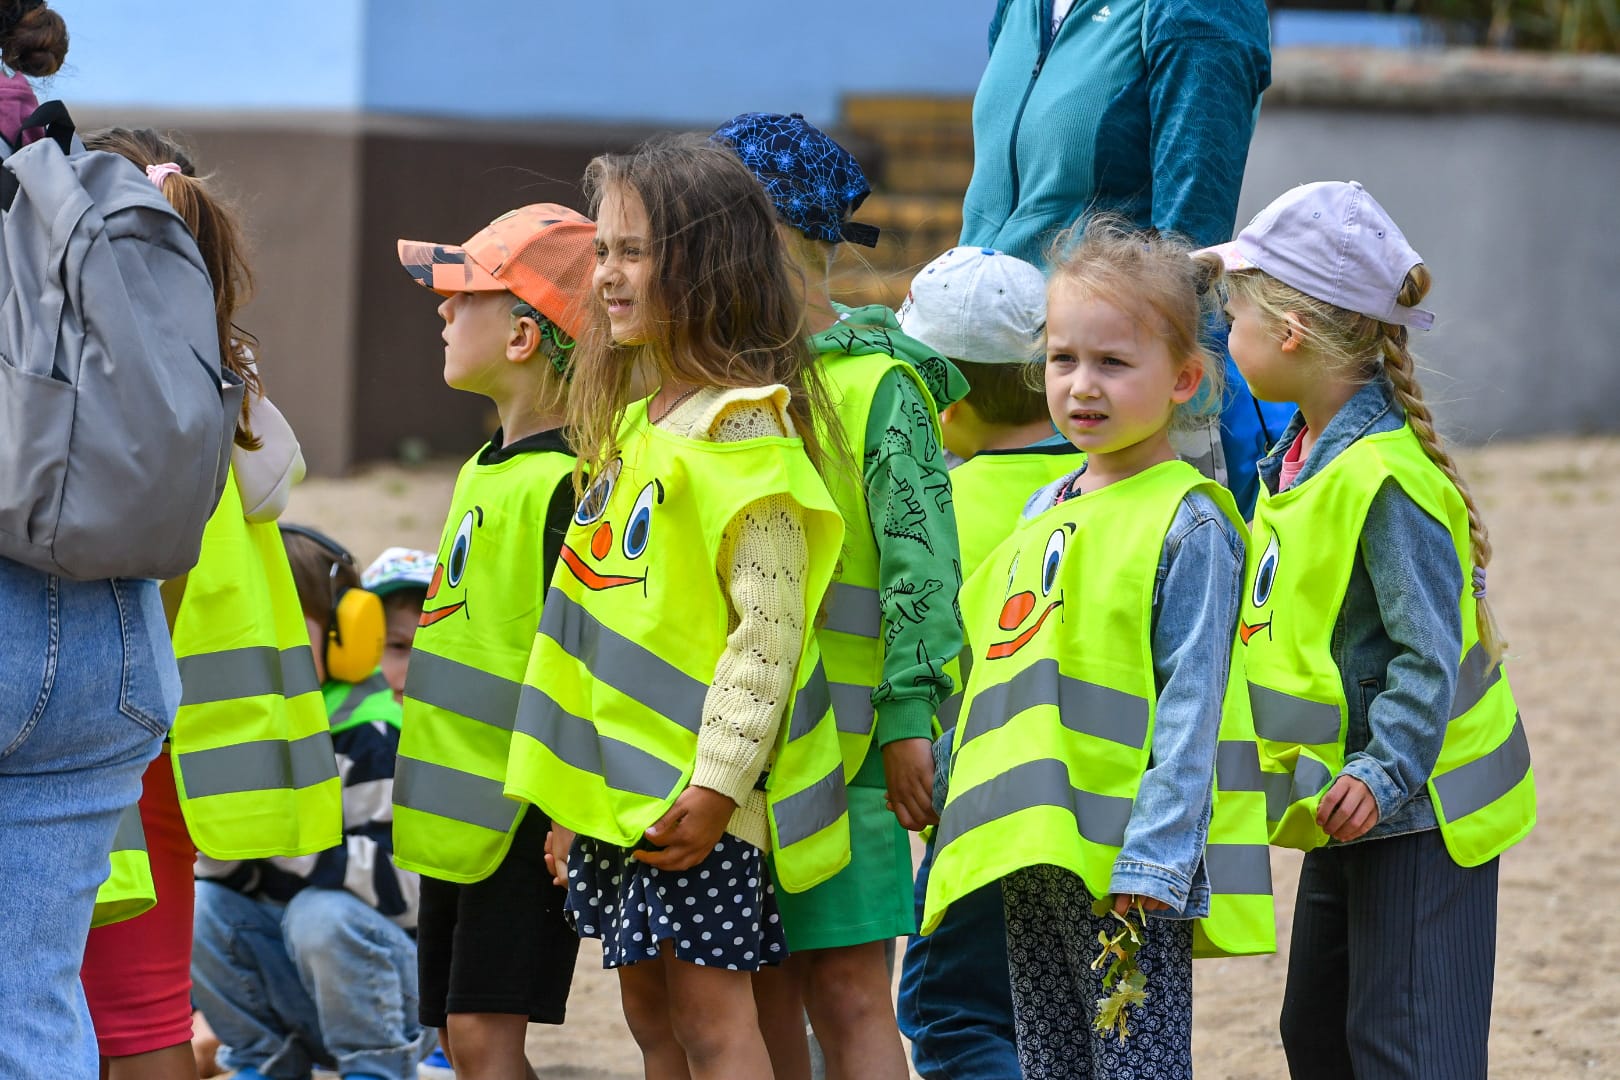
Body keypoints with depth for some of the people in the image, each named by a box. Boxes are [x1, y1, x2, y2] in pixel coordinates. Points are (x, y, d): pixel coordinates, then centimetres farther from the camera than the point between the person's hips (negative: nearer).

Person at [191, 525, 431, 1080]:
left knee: (323, 914, -32)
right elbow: (217, 874, 3)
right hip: (284, 986, 6)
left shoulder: (375, 739, -16)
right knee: (198, 907, -15)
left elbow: (406, 880, -25)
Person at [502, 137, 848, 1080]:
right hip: (621, 786, 9)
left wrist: (715, 786, -22)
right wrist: (574, 791, 18)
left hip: (698, 796, -9)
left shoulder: (744, 433, -14)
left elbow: (770, 629, -18)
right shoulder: (631, 423, 14)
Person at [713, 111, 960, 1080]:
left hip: (841, 736, -7)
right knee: (764, 994, 9)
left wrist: (908, 716, -16)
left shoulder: (878, 384, -7)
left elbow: (921, 560, -11)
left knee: (848, 992, -7)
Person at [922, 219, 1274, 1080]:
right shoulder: (1044, 513, 14)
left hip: (1130, 868, -8)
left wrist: (1151, 861, -19)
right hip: (1034, 852, 8)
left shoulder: (1190, 523, -9)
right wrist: (976, 822, 18)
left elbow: (1190, 703, -14)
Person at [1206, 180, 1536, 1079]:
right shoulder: (1301, 455, 8)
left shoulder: (1386, 479, -22)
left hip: (1415, 810, -10)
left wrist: (1383, 771, -30)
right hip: (1347, 804, 10)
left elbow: (1429, 651, -24)